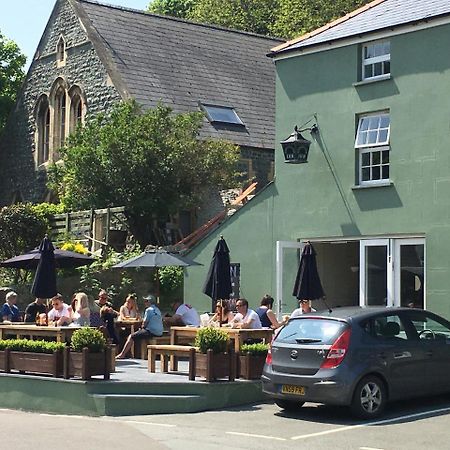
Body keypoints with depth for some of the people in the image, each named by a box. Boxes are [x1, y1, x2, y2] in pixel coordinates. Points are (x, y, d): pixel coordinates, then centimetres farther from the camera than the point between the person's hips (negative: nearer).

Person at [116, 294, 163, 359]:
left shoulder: (148, 310, -9)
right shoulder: (158, 310, 16)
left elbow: (145, 323, -9)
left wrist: (142, 328, 12)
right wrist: (143, 328, 23)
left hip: (151, 332, -9)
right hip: (159, 333, 9)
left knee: (131, 337, -4)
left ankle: (122, 354, -7)